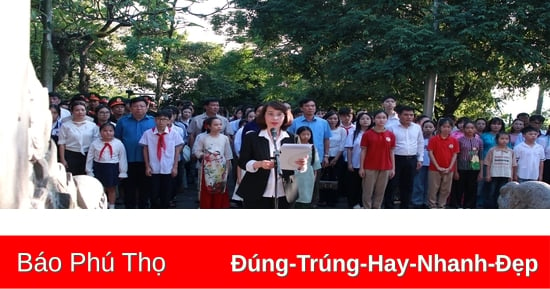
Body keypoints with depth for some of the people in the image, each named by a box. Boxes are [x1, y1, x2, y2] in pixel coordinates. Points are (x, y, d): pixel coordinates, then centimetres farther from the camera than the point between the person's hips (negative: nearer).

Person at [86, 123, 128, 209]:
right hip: (99, 168, 1)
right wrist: (89, 171, 2)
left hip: (113, 169, -1)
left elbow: (122, 158, -1)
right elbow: (90, 158, 2)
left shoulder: (119, 144, -5)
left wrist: (122, 172, 0)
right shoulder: (95, 143, -3)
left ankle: (111, 207, 25)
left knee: (111, 189, 12)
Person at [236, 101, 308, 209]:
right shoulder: (251, 137, 0)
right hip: (256, 194, -2)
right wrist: (259, 164, -23)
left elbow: (295, 164, 7)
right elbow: (242, 162, -3)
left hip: (283, 195, 2)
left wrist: (301, 164, -18)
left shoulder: (292, 139, 6)